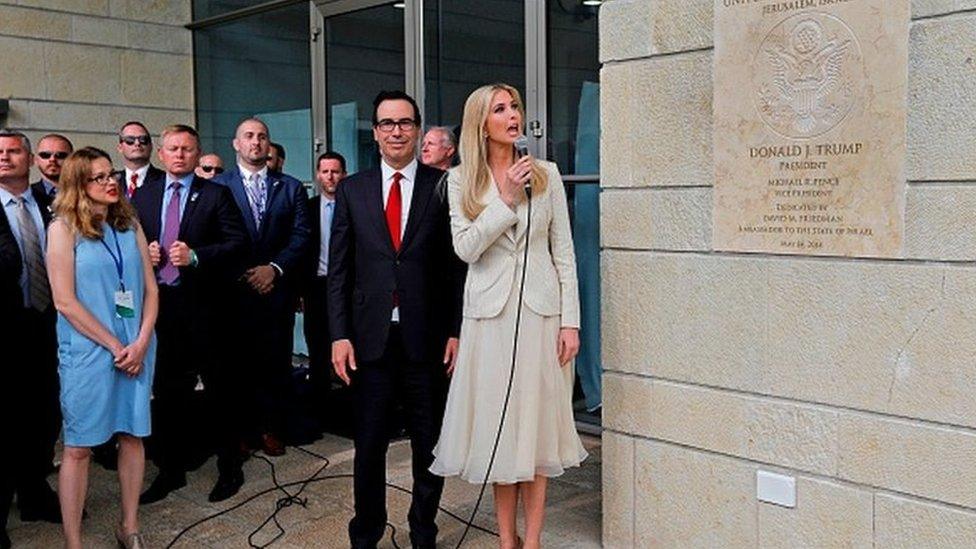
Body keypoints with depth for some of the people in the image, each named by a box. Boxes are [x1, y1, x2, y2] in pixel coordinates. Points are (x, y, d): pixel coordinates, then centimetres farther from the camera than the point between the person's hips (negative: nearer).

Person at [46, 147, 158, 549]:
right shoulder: (64, 228, -4)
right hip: (88, 353, -4)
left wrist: (141, 343, -6)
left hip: (136, 350, 4)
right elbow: (65, 301, -10)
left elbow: (150, 289, 7)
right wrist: (115, 346, -11)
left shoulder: (130, 225, 9)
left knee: (132, 436, 9)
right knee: (78, 446, 3)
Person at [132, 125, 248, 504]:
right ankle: (171, 469, 27)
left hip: (202, 303, -4)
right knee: (166, 389, 12)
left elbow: (238, 242, -8)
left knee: (219, 388, 5)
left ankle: (229, 469, 19)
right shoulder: (143, 196, 12)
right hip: (158, 302, 4)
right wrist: (143, 254, -4)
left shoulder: (216, 195, -1)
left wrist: (195, 256, -18)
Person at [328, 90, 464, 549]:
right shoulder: (352, 190, 6)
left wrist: (456, 331, -5)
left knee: (429, 444, 10)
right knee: (369, 444, 10)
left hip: (426, 338, -1)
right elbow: (338, 268, 5)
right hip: (371, 337, 1)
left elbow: (457, 266, 0)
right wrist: (339, 335, -2)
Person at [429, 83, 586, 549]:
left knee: (537, 421, 5)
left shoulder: (546, 173, 4)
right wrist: (507, 200, -15)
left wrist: (570, 321, -3)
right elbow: (465, 249, -8)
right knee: (498, 422, 6)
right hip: (490, 310, 0)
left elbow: (564, 251, 2)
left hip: (541, 309, 1)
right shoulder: (462, 179, 3)